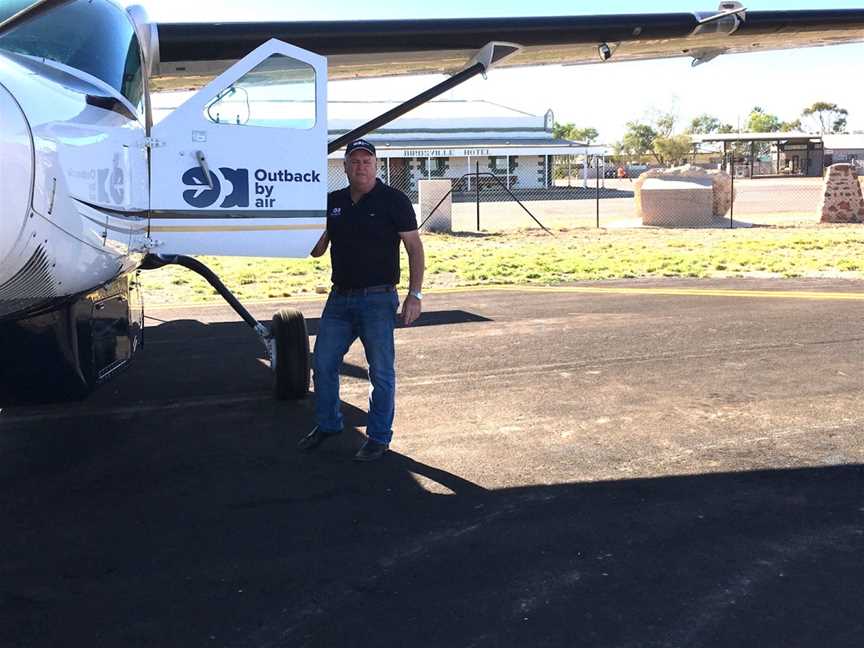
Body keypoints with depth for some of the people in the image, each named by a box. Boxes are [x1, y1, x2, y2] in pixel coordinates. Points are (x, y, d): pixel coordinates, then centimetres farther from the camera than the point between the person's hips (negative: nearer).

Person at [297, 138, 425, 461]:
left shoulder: (393, 200, -6)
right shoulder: (332, 202, 9)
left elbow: (414, 248, -7)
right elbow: (317, 250, 14)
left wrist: (414, 294, -14)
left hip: (378, 299, -5)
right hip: (340, 298, 5)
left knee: (381, 371, 2)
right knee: (323, 364, 10)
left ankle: (378, 436, 14)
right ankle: (327, 424, 29)